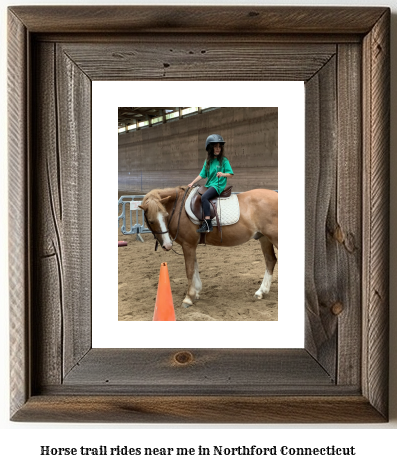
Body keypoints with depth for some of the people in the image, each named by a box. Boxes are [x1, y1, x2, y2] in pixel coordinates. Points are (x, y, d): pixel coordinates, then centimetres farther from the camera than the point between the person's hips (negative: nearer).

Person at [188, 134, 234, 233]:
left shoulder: (224, 160, -2)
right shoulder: (208, 161, 13)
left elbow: (230, 174, -5)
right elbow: (202, 174, 15)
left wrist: (223, 174, -25)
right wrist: (192, 183, 7)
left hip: (218, 186, -7)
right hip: (209, 185, 7)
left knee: (204, 197, -31)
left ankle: (207, 224, -36)